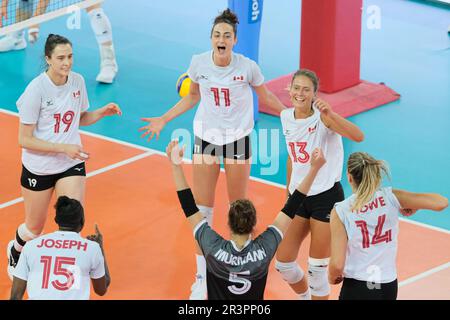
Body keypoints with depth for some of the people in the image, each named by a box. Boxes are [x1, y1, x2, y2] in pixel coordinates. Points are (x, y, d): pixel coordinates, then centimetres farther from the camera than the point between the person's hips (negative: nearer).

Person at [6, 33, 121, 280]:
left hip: (71, 164, 4)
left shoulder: (77, 81, -4)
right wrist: (63, 147, -26)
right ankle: (15, 251, 48)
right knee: (34, 228, 13)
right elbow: (24, 140, -19)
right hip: (39, 167, -3)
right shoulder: (36, 90, -21)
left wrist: (102, 112, -6)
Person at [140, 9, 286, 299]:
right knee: (202, 210, 1)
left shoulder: (248, 66, -14)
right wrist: (164, 120, 9)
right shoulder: (199, 63, -9)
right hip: (206, 138, 1)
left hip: (238, 139, -1)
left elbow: (265, 96, 5)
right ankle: (202, 276, 11)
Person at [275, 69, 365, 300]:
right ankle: (305, 297, 37)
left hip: (326, 197, -6)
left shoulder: (322, 116, -16)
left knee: (316, 270, -1)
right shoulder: (286, 116, 4)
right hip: (299, 196, 6)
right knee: (283, 263, 11)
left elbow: (358, 136, -33)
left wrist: (330, 114, -45)